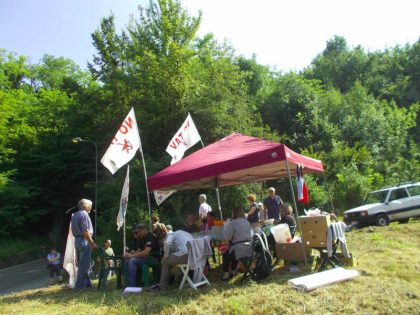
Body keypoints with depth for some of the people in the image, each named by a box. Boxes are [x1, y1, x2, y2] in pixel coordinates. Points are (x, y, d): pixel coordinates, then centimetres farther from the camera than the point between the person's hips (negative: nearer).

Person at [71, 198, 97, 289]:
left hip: (77, 240, 10)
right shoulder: (84, 214, -12)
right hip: (84, 241, -10)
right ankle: (80, 285, 1)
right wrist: (92, 243, -16)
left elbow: (74, 230, 19)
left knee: (82, 264, 14)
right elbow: (85, 231, -20)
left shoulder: (74, 215, 17)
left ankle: (87, 283, 21)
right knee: (84, 265, -3)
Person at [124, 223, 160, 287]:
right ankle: (129, 284, 1)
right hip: (145, 257, 10)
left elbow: (146, 252, -26)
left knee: (132, 261, -23)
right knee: (127, 262, 0)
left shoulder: (151, 236, -16)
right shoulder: (141, 238, 15)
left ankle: (132, 286, -17)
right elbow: (139, 251, 13)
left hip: (153, 258, -10)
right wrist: (133, 253, -9)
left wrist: (132, 256, -20)